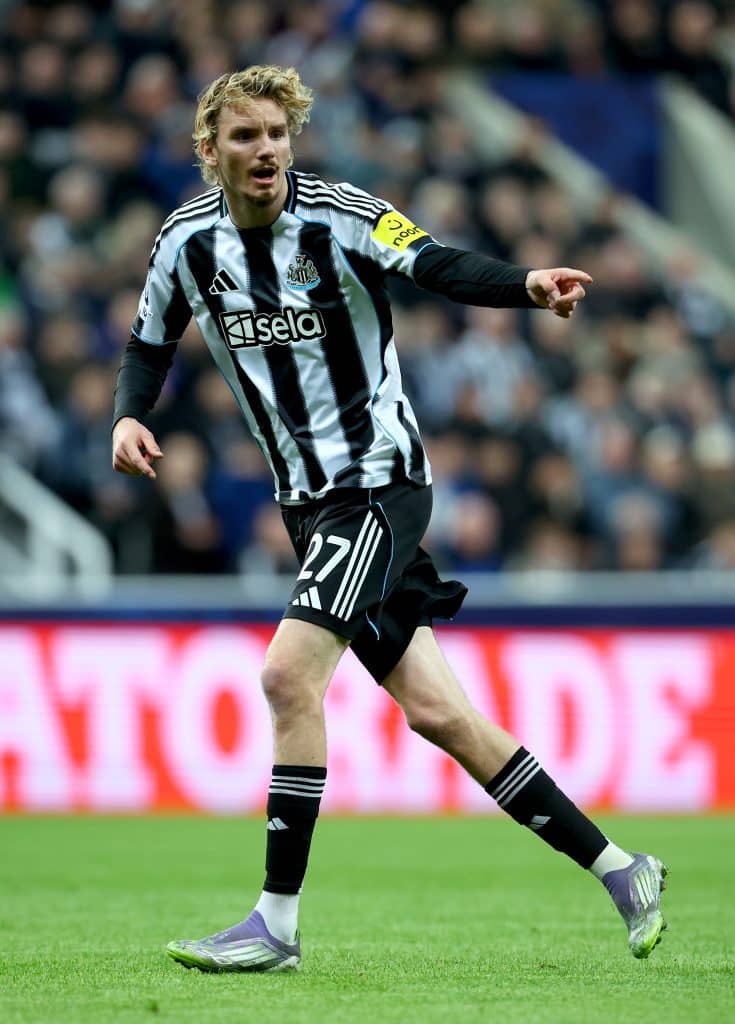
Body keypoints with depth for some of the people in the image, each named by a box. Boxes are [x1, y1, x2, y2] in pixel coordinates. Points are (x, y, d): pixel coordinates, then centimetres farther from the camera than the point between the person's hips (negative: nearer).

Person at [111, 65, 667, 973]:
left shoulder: (341, 219, -14)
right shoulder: (188, 240, 2)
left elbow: (440, 267, -28)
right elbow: (151, 343, 17)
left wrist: (525, 284, -47)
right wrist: (128, 417, -3)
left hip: (380, 482, -6)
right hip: (309, 504, 6)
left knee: (288, 673, -20)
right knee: (434, 710, 6)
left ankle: (277, 922, -11)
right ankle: (616, 869, 16)